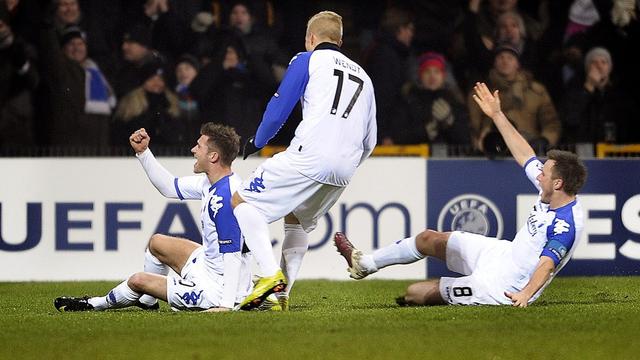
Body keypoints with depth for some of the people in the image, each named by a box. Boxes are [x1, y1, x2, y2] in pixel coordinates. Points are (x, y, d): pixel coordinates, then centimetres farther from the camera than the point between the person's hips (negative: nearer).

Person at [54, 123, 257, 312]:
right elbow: (170, 188, 18)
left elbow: (232, 255, -31)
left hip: (216, 292, -9)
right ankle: (146, 301, 47)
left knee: (137, 281, 3)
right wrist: (142, 151, 12)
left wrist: (226, 304, -33)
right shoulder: (210, 184, 2)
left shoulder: (225, 198, -28)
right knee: (156, 243, 25)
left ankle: (96, 304, 34)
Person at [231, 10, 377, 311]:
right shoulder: (363, 77, 28)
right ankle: (281, 294, 16)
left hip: (309, 156, -7)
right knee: (298, 221, 27)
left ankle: (271, 275, -16)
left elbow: (277, 112, 4)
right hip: (344, 170, 7)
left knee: (243, 201, 2)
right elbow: (368, 142, 24)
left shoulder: (308, 60, 10)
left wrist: (256, 143, 22)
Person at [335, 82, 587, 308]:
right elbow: (524, 156, 8)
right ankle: (364, 264, 42)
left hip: (501, 289, -9)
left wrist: (526, 294, -56)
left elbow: (546, 265, -39)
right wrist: (497, 115, 13)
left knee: (413, 295, -4)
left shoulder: (565, 226, -30)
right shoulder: (550, 195, -4)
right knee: (429, 239, 21)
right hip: (504, 252, 9)